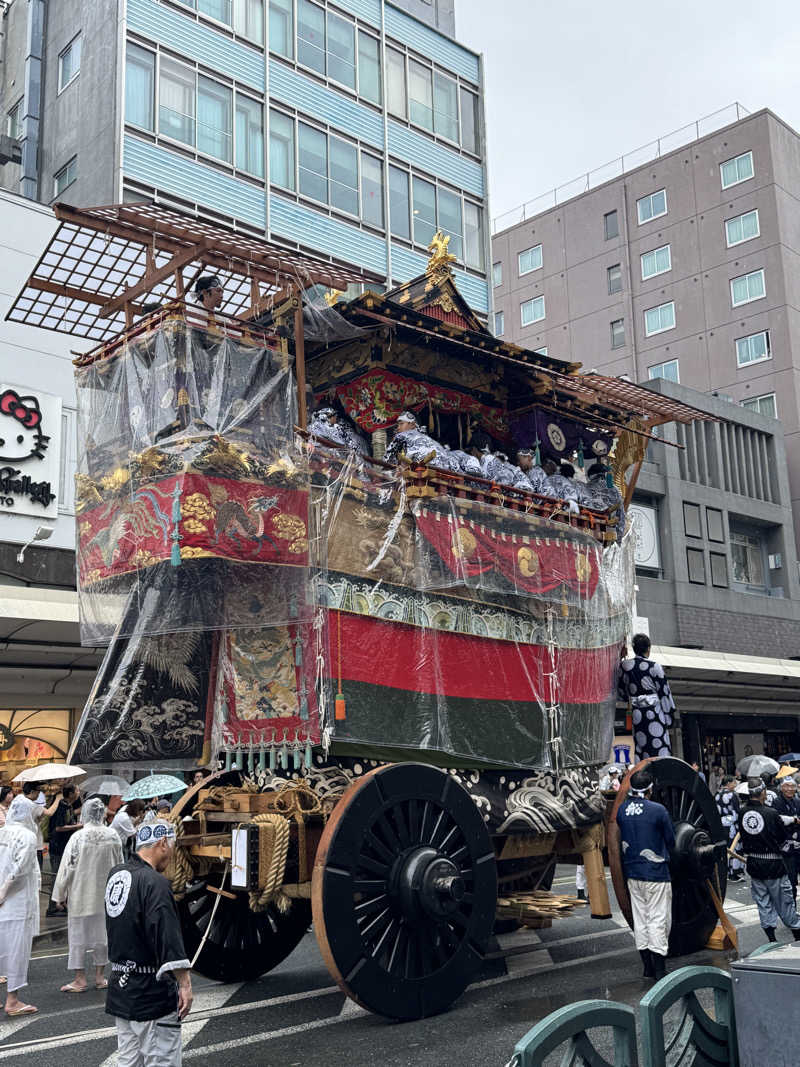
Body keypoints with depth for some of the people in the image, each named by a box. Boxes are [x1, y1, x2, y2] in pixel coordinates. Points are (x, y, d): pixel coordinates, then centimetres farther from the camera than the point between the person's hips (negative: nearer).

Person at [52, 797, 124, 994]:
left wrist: (61, 894, 0)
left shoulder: (78, 837, -16)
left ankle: (80, 979, 11)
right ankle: (100, 976, 21)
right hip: (105, 895, 4)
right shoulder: (113, 836, -5)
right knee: (101, 933, 14)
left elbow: (68, 867, -11)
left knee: (78, 933, 7)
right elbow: (119, 865, 5)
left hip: (81, 895, -3)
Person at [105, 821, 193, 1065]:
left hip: (120, 987, 9)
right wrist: (185, 983, -23)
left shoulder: (115, 875, 7)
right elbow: (169, 939, -25)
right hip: (151, 993, -9)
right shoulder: (155, 882, -20)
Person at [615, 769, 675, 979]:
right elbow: (671, 841, -4)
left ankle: (648, 967, 21)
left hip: (632, 873, 5)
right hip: (656, 873, -5)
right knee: (658, 920, 2)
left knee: (640, 919, 13)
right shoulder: (658, 810, -15)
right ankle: (659, 971, 4)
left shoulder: (622, 810, 1)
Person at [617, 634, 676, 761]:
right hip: (655, 712, -4)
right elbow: (664, 693, -6)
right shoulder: (654, 667, -11)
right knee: (659, 750, 2)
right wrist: (668, 717, 2)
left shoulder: (624, 666, 0)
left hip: (636, 713, 4)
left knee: (641, 747, 11)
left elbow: (621, 694, 9)